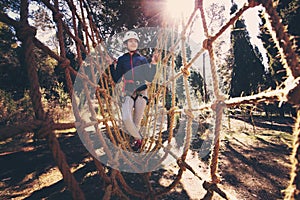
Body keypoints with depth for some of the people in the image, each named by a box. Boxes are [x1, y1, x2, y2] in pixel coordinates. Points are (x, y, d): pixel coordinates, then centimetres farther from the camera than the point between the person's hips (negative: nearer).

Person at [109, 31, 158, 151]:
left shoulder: (142, 59, 12)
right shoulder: (121, 59, 12)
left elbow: (149, 79, 4)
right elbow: (117, 80, 7)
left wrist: (153, 64, -3)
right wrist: (111, 65, 0)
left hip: (141, 92, 1)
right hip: (127, 92, 0)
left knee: (137, 121, 5)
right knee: (126, 119, -19)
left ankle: (137, 138, 29)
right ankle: (138, 138, 6)